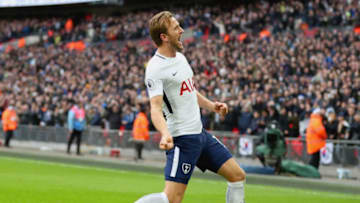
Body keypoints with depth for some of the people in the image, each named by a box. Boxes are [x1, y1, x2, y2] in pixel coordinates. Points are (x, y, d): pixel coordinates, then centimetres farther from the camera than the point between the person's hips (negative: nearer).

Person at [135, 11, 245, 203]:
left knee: (238, 176, 10)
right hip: (182, 138, -9)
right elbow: (156, 108, -26)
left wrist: (211, 105, 15)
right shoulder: (155, 68, -17)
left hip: (200, 133, 9)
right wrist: (165, 135, -42)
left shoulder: (180, 57, 12)